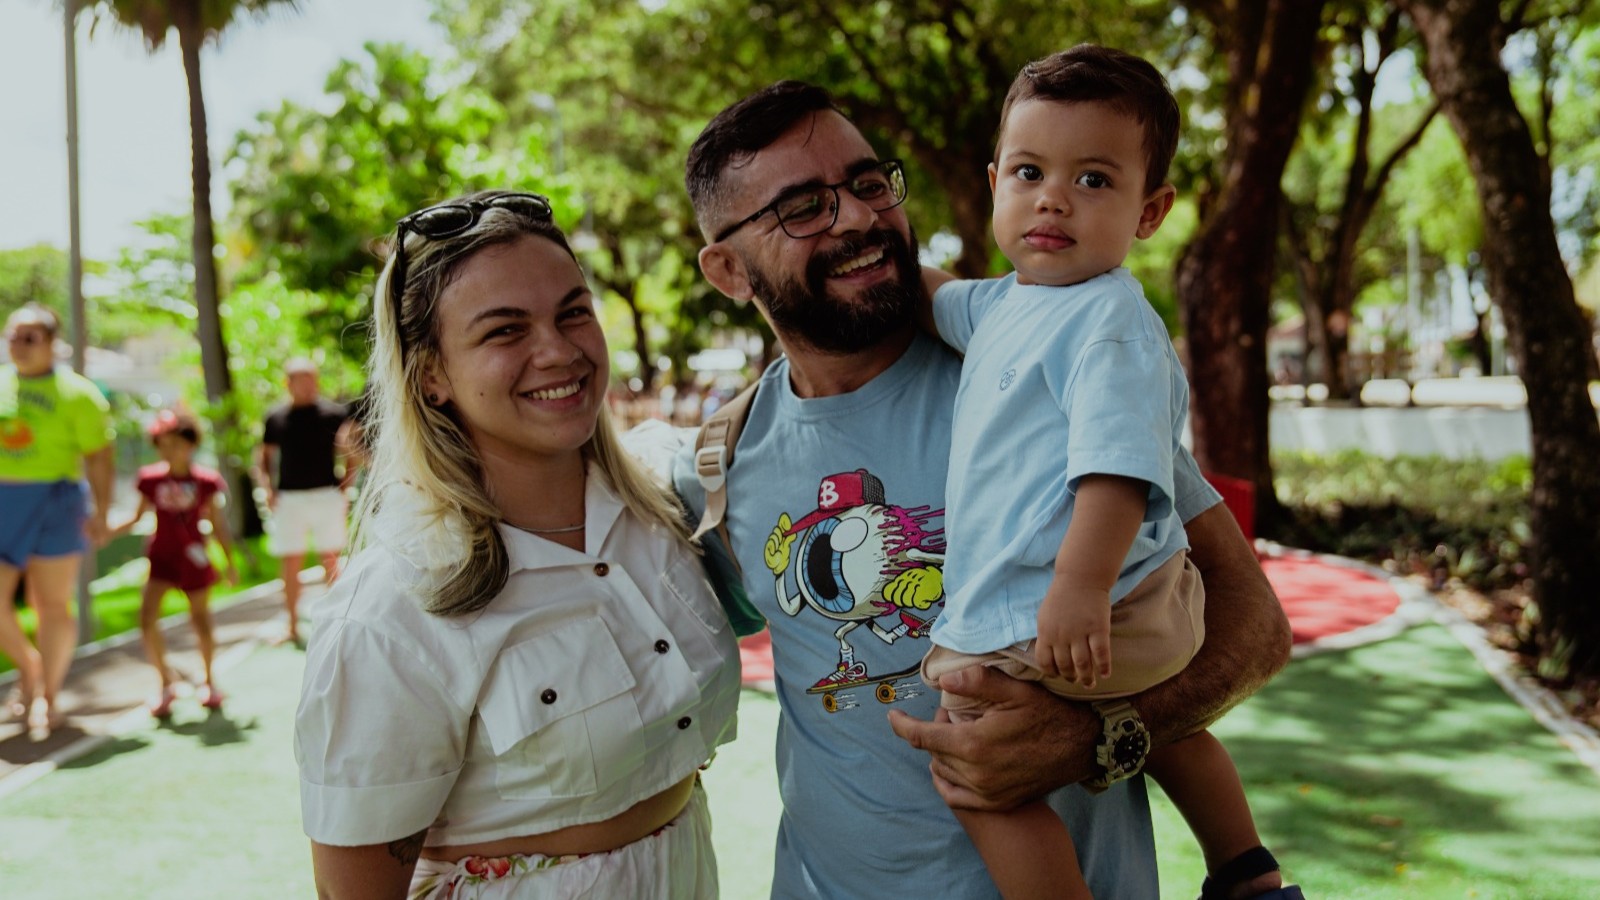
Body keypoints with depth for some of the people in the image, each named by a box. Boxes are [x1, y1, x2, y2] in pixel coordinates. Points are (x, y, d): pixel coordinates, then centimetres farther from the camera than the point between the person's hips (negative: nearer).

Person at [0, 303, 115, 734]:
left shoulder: (76, 393, -3)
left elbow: (99, 457, -5)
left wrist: (100, 513, -12)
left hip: (53, 503, -4)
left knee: (52, 603, 1)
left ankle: (48, 696, 11)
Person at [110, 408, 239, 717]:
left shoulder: (205, 481, -5)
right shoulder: (151, 478, -2)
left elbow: (217, 525, 1)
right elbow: (138, 517, 8)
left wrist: (230, 562, 3)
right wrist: (108, 531, -7)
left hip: (194, 557, -1)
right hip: (161, 556, 1)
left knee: (200, 619, 8)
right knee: (147, 617, -11)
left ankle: (208, 680, 30)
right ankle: (167, 684, 6)